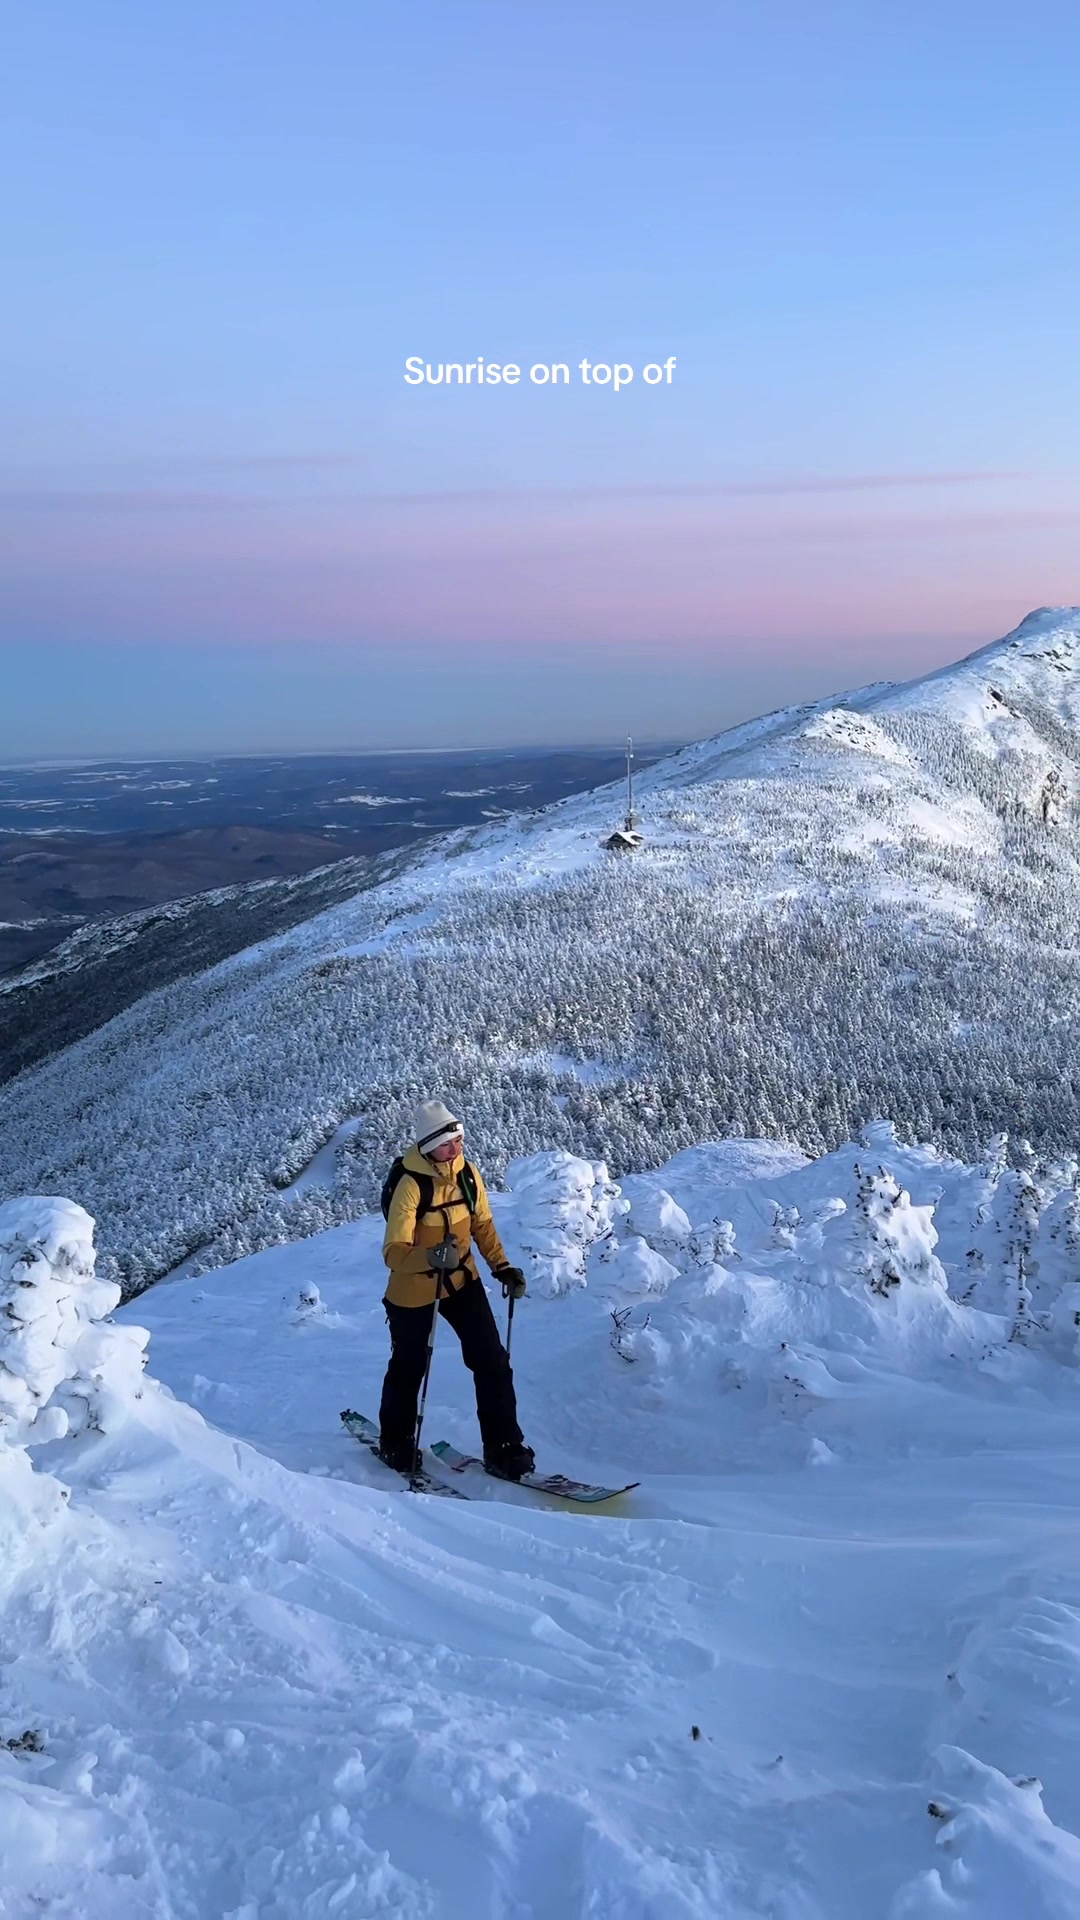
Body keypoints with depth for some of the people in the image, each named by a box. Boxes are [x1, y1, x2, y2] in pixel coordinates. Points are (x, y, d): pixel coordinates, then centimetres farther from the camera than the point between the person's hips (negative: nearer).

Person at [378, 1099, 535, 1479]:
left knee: (492, 1361, -3)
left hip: (462, 1281, 4)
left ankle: (503, 1447, 10)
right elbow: (394, 1252, -30)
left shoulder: (468, 1174, -9)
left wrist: (502, 1266, -3)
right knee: (409, 1368, 14)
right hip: (413, 1290, -4)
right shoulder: (410, 1185, -26)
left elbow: (482, 1224, 7)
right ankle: (396, 1442, 39)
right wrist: (430, 1256, -48)